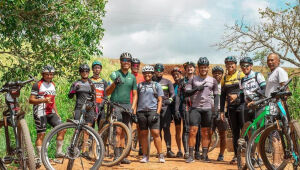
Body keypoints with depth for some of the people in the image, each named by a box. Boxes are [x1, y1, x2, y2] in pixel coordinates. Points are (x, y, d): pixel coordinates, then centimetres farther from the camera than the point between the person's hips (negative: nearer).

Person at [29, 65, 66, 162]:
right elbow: (31, 100, -10)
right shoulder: (37, 85, -5)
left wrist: (57, 113, 18)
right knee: (41, 135, -5)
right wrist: (44, 100, -24)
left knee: (62, 129, -3)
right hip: (40, 113, -6)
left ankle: (59, 152, 7)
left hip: (51, 113, 6)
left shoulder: (52, 85, 16)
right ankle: (40, 158, 1)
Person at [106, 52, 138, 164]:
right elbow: (107, 92, -1)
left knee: (123, 133, 7)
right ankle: (116, 155, -11)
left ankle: (121, 156, 10)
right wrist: (114, 83, -18)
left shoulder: (132, 77, 13)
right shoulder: (115, 74, 1)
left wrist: (133, 107, 0)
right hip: (115, 105, -4)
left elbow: (134, 94, 14)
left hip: (127, 106, 4)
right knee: (118, 131, -13)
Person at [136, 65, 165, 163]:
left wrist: (157, 113, -6)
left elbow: (160, 101, 6)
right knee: (143, 134, 4)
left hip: (152, 111, -2)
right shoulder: (139, 85, 14)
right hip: (141, 111, 3)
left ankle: (160, 155, -6)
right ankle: (145, 156, 9)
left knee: (155, 133, -11)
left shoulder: (156, 85, 9)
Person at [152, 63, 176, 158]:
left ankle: (169, 150, -7)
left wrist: (170, 100, -12)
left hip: (165, 107, -1)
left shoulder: (167, 82, 12)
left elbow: (173, 94, 6)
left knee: (166, 128, -8)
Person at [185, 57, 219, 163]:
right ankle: (191, 155, -4)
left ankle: (205, 155, 9)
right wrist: (197, 89, -17)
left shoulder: (213, 80, 11)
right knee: (193, 131, -7)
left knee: (206, 133, 2)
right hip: (195, 108, -1)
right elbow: (187, 92, -1)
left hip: (207, 108, 1)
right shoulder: (193, 79, 8)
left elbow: (216, 95, 12)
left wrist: (215, 108, 1)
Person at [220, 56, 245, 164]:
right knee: (235, 132, 7)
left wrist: (237, 95, -22)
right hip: (231, 107, 4)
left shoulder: (241, 75, 1)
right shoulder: (224, 79, 14)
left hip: (241, 105, -4)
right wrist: (221, 111, 10)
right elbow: (222, 95, 15)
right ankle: (236, 155, 12)